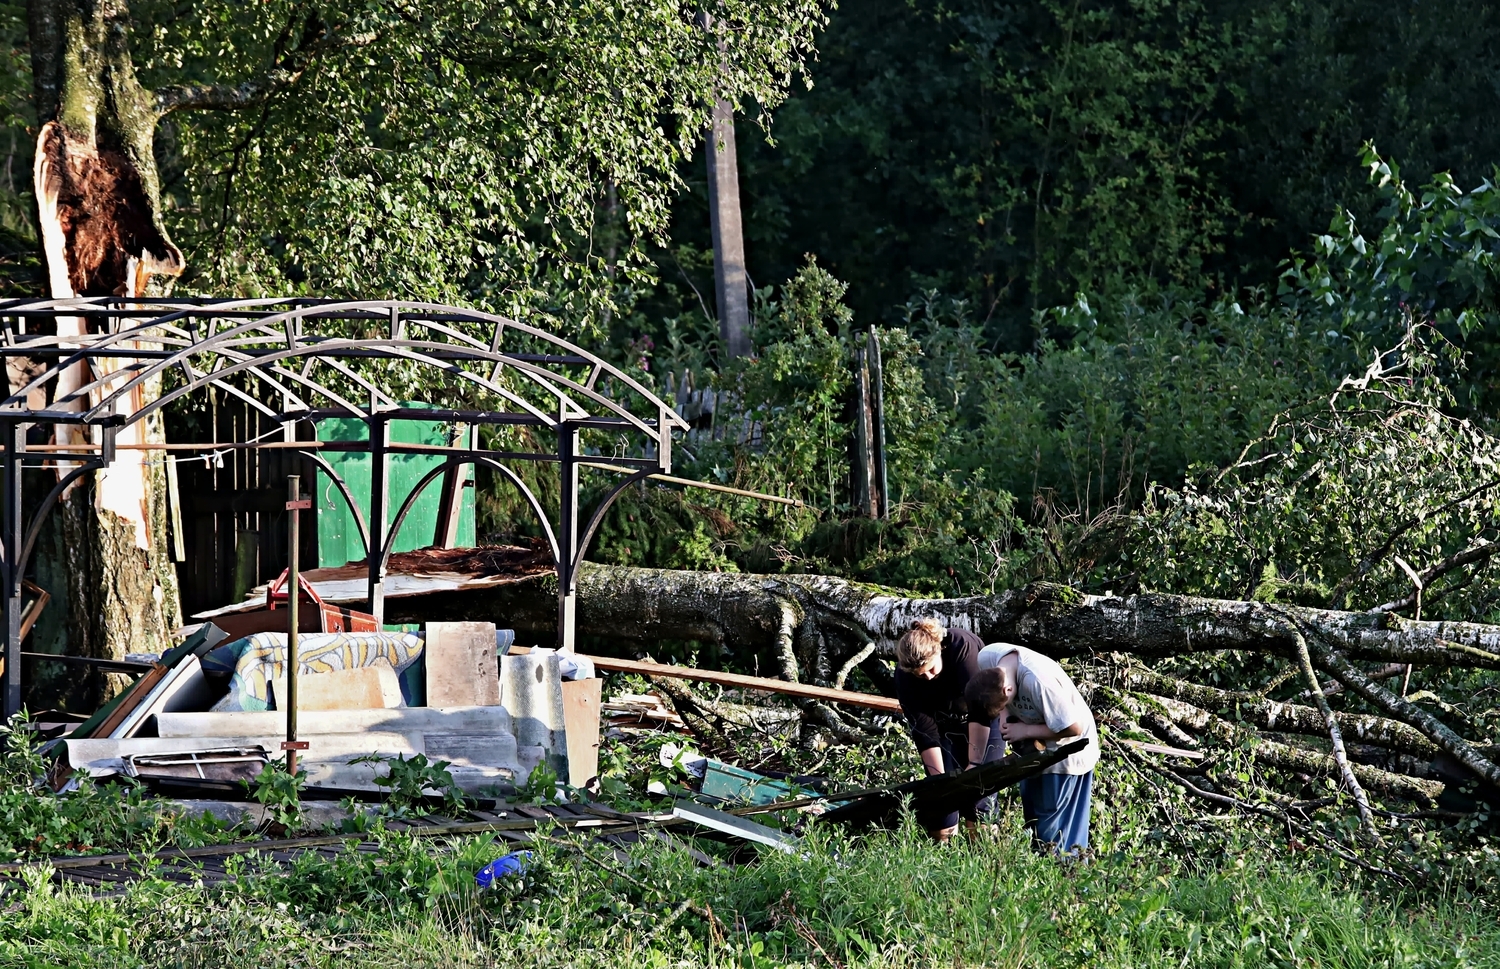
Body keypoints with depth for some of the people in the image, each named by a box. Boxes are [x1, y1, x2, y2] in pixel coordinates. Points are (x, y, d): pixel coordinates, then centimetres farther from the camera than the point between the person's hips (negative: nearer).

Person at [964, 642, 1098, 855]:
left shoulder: (1039, 682, -42)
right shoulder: (986, 658, -22)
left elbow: (1073, 727, -31)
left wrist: (1025, 731, -24)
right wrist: (1005, 715, -18)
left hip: (1066, 748, -8)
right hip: (1034, 744, 8)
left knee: (1051, 827, -3)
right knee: (1031, 814, 18)